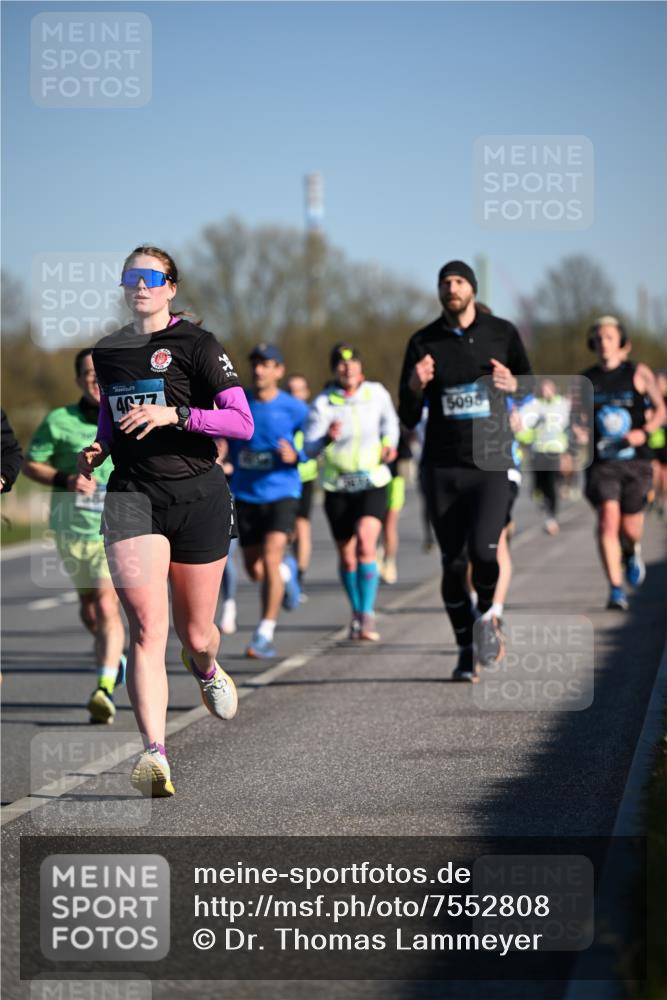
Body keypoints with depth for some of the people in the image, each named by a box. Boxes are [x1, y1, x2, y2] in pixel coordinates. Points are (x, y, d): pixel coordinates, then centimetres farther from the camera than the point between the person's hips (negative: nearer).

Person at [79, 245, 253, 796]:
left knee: (195, 633, 9)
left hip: (198, 496, -2)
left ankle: (206, 669, 48)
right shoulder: (107, 351, 12)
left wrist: (175, 414, -21)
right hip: (131, 496, 2)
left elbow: (242, 422, -11)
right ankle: (155, 753, -25)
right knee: (146, 627, -17)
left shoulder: (196, 344, -4)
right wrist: (100, 448, 9)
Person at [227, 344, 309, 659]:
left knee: (270, 559, -18)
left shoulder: (293, 409, -6)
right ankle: (286, 570, 46)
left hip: (281, 493, -3)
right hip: (246, 495, 4)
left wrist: (295, 455, -15)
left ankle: (265, 635, -12)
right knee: (254, 569, 9)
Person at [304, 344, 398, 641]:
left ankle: (367, 615, -19)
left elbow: (389, 420, 19)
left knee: (366, 544, -22)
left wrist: (389, 444, 1)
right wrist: (327, 439, -38)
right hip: (337, 488, 1)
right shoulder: (323, 403, -10)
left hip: (373, 483, -1)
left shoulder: (376, 393, -3)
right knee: (347, 557, 8)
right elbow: (309, 448, -18)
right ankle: (357, 612, 31)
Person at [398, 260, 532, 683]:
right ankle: (466, 650, 17)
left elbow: (530, 386, 15)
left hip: (491, 463, -1)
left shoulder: (502, 333, 4)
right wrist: (415, 387, -15)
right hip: (443, 468, 1)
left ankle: (487, 615, 10)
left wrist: (513, 384, -7)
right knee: (453, 563, 2)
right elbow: (409, 418, 6)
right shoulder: (423, 343, 4)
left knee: (483, 550, -20)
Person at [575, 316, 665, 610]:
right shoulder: (585, 380, 9)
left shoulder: (639, 374, 5)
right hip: (602, 461, 0)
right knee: (608, 519, -18)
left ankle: (632, 552, 42)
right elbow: (577, 417, 16)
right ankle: (616, 590, -17)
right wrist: (578, 430, -8)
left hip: (635, 459, 0)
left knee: (630, 527, 3)